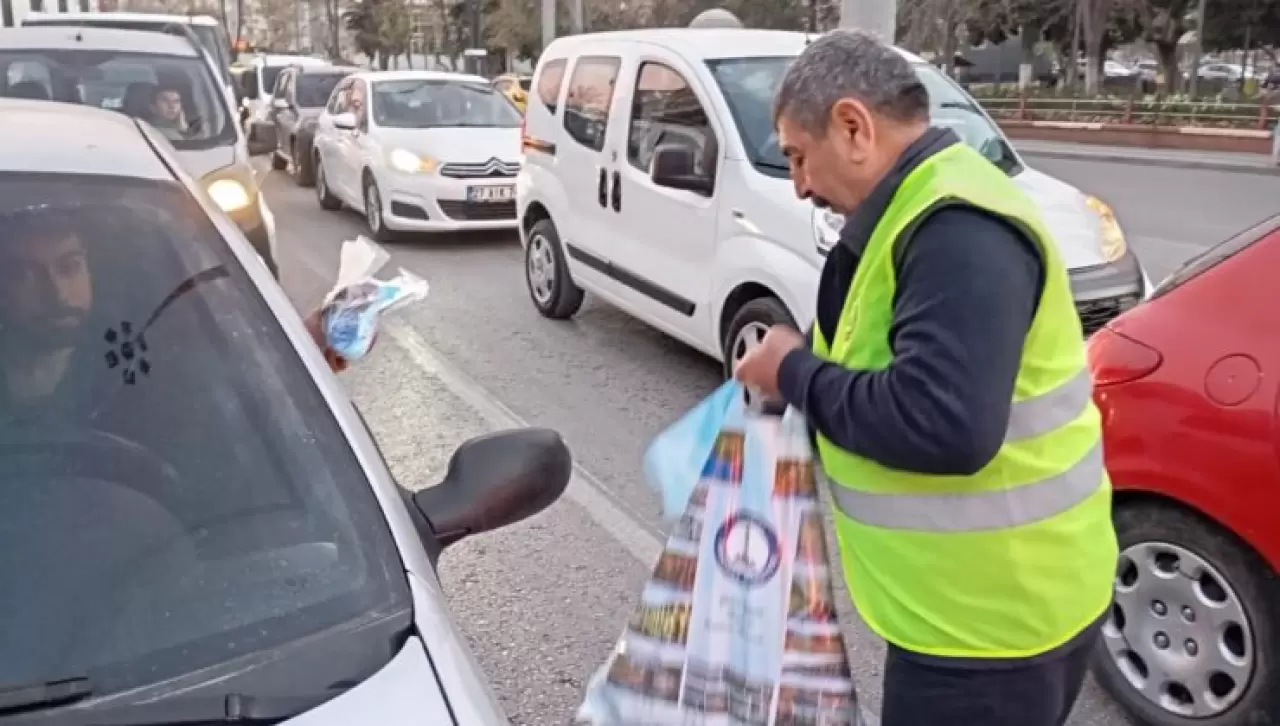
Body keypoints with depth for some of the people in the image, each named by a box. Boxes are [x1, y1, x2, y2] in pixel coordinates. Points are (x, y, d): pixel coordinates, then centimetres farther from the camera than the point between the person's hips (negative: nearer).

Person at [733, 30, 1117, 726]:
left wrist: (797, 374, -20)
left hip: (991, 616, -9)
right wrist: (802, 366, 2)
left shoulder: (957, 230, -25)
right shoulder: (928, 211, 9)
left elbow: (942, 424, -34)